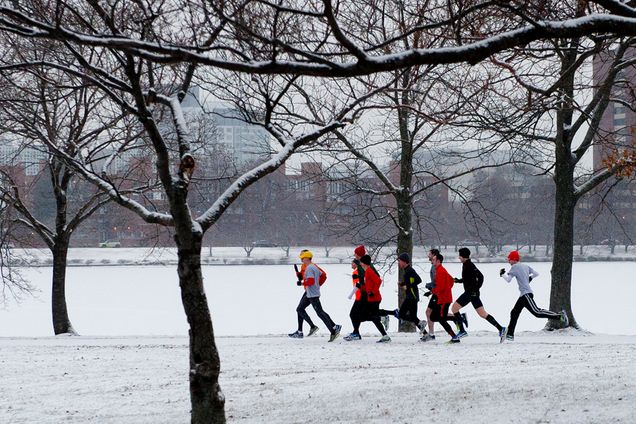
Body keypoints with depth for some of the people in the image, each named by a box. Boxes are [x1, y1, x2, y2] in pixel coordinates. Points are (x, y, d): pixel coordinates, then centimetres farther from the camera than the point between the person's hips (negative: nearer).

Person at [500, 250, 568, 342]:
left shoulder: (514, 267, -6)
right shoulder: (525, 266, 18)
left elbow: (508, 279, -10)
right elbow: (536, 273, 22)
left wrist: (502, 274, 7)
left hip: (526, 294, -10)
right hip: (524, 295, 10)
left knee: (537, 312, -19)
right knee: (514, 313, 12)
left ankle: (559, 315, -24)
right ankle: (510, 334, 17)